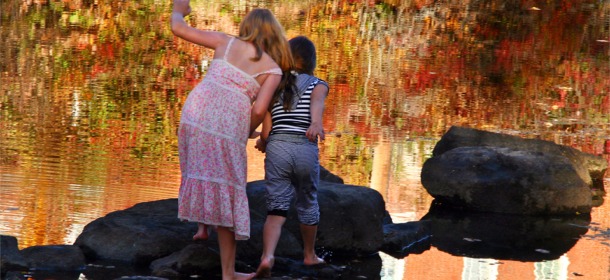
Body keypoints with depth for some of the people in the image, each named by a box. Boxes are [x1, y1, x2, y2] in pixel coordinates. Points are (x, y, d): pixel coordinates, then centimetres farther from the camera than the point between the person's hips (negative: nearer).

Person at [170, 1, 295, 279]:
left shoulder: (226, 42, 11)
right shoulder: (274, 70, 6)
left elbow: (178, 29, 14)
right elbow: (259, 110, -6)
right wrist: (247, 133, 14)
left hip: (196, 116, 2)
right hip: (229, 129, -2)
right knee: (226, 192, 6)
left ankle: (202, 223, 24)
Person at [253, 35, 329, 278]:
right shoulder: (318, 85, 6)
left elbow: (266, 130, 5)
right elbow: (317, 103, -19)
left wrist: (262, 142, 27)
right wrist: (316, 124, -39)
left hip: (277, 149, 1)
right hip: (306, 150, 0)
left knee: (276, 209, -2)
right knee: (307, 204, 22)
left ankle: (267, 256, -27)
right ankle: (309, 255, 39)